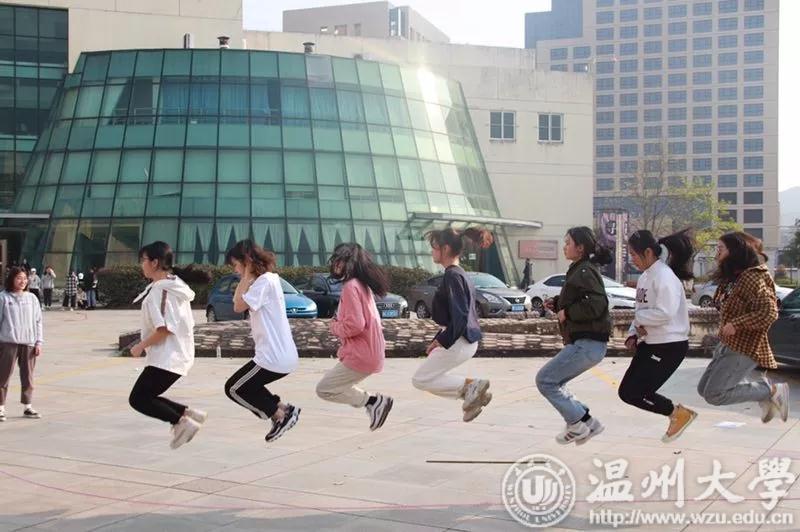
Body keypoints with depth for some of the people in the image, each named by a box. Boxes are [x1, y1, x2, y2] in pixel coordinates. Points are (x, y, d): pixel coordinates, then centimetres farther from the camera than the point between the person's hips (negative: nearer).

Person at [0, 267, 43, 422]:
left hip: (29, 343, 3)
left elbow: (38, 321, 10)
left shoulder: (32, 298, 8)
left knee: (28, 376, 9)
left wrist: (39, 342, 5)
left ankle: (28, 406, 18)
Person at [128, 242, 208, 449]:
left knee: (138, 399, -3)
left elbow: (164, 328, -24)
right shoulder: (176, 285, 13)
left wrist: (141, 346, -12)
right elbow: (187, 323, 17)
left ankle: (181, 421, -8)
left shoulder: (159, 289, -16)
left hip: (166, 358, -10)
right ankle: (188, 413, 8)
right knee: (146, 396, 16)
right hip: (180, 354, 10)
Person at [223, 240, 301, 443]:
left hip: (273, 357, -10)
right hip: (283, 355, 10)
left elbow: (239, 306, -19)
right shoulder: (268, 279, 15)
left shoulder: (264, 281, -15)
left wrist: (247, 277, -12)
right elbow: (237, 302, 15)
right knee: (247, 385, 25)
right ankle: (284, 409, 14)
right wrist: (247, 278, 6)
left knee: (234, 389, 3)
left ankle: (280, 415, 1)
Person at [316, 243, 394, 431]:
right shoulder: (362, 285, 14)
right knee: (335, 386, 21)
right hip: (369, 352, 10)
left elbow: (355, 325, -24)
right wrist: (339, 322, 5)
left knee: (324, 389, -1)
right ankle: (375, 402, 11)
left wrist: (334, 326, -6)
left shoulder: (351, 286, -16)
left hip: (360, 355, -10)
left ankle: (372, 401, -4)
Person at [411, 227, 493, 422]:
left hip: (459, 342, -10)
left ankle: (470, 385, -6)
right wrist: (438, 340, 21)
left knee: (420, 380, -1)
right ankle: (474, 391, 9)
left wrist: (444, 341, -17)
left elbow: (459, 315, -23)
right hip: (467, 340, 10)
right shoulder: (460, 274, 14)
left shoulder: (452, 276, -16)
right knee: (431, 376, 17)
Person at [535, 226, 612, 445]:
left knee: (545, 380, -7)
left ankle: (578, 425, 1)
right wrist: (556, 304, 10)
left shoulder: (585, 272, -14)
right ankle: (587, 422, 16)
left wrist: (567, 312, -17)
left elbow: (597, 304, -26)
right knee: (552, 382, 13)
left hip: (587, 344, -10)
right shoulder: (578, 271, 16)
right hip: (581, 342, 10)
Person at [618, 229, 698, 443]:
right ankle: (676, 413, 18)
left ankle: (679, 414, 11)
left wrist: (639, 318, -13)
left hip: (670, 346, -9)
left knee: (634, 393, -8)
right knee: (627, 392, 7)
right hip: (649, 344, 9)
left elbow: (666, 313, -27)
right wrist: (633, 334, 3)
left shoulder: (664, 276, -17)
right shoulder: (645, 277, 11)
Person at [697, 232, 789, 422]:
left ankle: (772, 391, 0)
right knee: (704, 389, 11)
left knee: (714, 395, -12)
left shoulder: (752, 278, -18)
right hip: (727, 345, 10)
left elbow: (769, 313, -26)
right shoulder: (732, 278, 12)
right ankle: (762, 388, 15)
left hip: (744, 349, -10)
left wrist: (736, 324, -24)